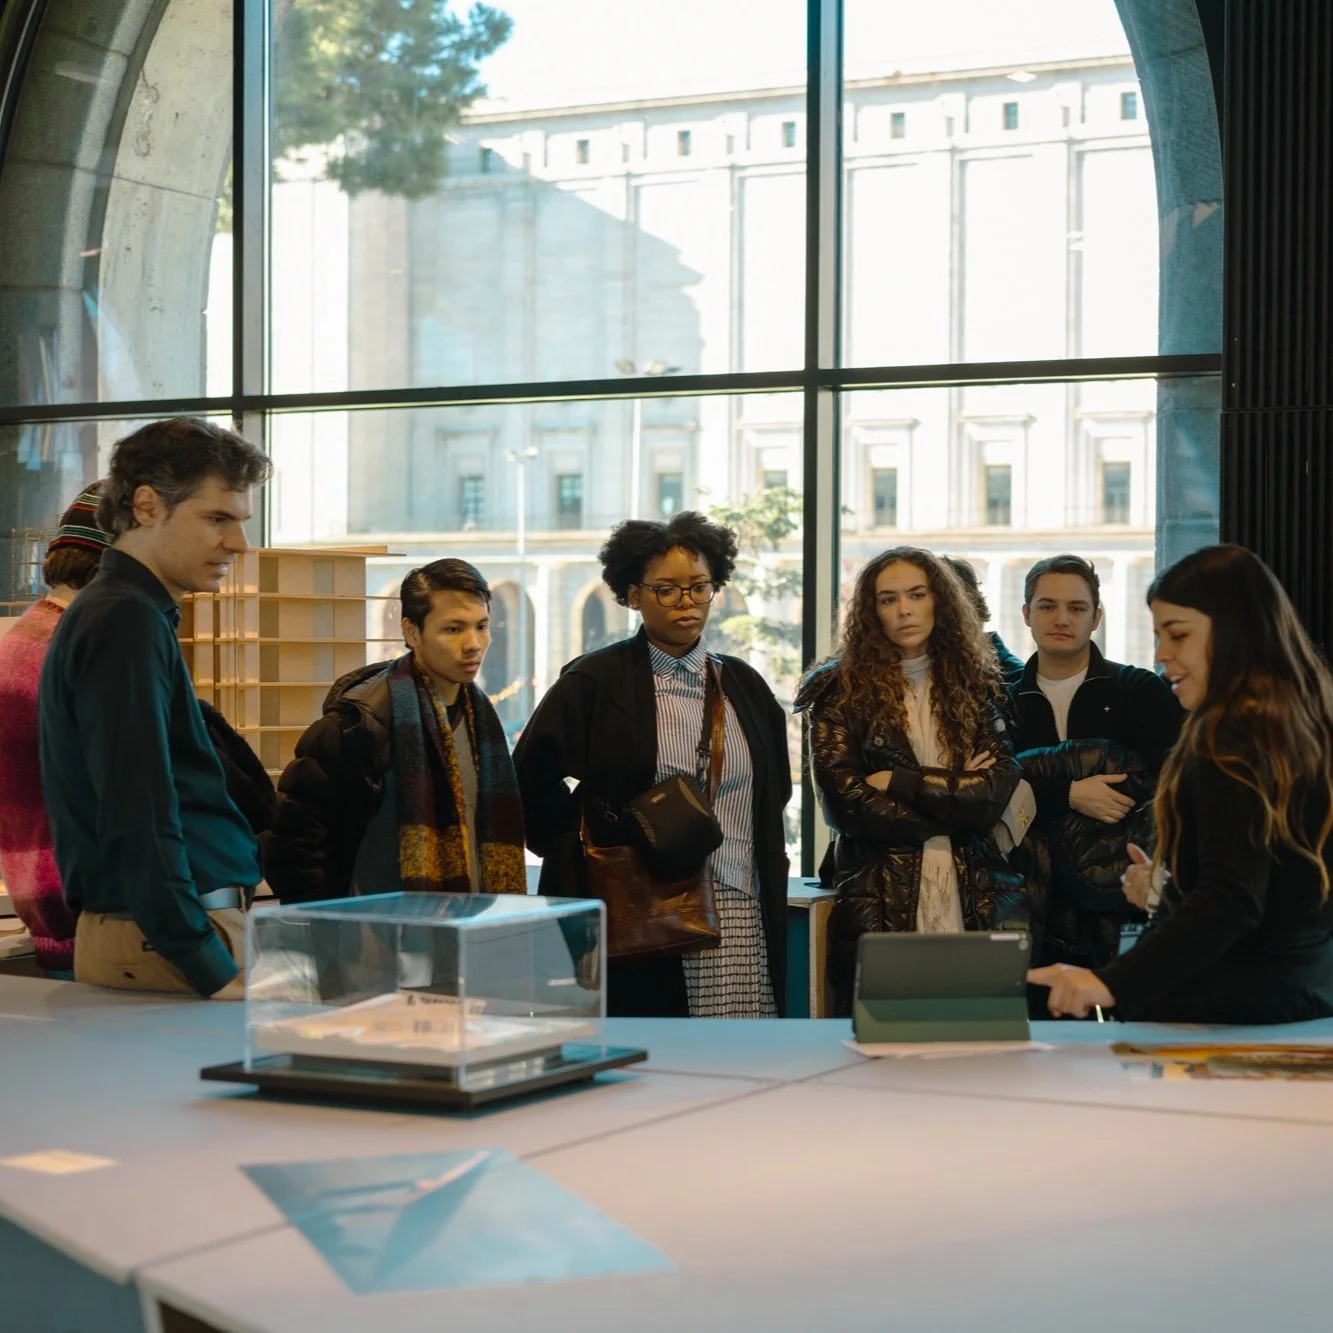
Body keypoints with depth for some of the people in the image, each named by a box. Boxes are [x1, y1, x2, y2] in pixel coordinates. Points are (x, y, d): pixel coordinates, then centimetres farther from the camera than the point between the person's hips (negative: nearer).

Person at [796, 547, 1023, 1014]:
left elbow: (997, 791, 0)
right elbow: (845, 801, -7)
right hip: (879, 904, -2)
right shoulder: (842, 691, 4)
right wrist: (953, 797, -3)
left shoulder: (976, 687, 13)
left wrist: (899, 782, -8)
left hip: (974, 902, 2)